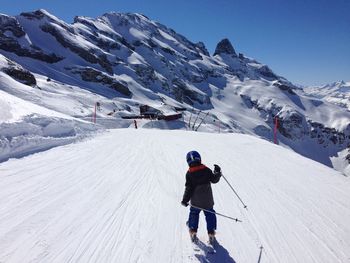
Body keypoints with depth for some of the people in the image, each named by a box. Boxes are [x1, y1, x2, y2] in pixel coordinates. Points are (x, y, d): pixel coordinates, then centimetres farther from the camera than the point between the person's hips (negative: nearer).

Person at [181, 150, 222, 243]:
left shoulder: (189, 173, -12)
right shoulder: (206, 170, -8)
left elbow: (189, 188, -12)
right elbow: (214, 179, -1)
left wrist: (185, 200, -5)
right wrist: (217, 172, 15)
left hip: (195, 201, -1)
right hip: (208, 200, 1)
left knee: (194, 214, 19)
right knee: (210, 214, 14)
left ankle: (193, 232, 20)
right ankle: (211, 234, 15)